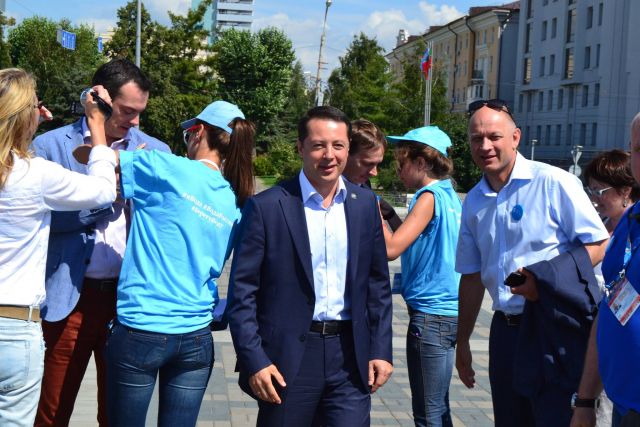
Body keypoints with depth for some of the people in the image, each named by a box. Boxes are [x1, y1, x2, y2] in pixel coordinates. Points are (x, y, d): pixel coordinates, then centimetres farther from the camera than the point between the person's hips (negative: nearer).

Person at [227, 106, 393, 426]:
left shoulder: (365, 203, 6)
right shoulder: (266, 207, -7)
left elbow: (378, 283, 10)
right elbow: (242, 292, -7)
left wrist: (381, 349, 4)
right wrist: (254, 361, -12)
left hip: (350, 355, 3)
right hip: (287, 357, -3)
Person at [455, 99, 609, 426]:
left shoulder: (553, 183, -11)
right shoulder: (474, 201, 9)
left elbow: (598, 245, -11)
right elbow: (471, 276, 15)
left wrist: (546, 279, -24)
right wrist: (462, 342, 17)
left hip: (556, 331, -6)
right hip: (506, 331, 6)